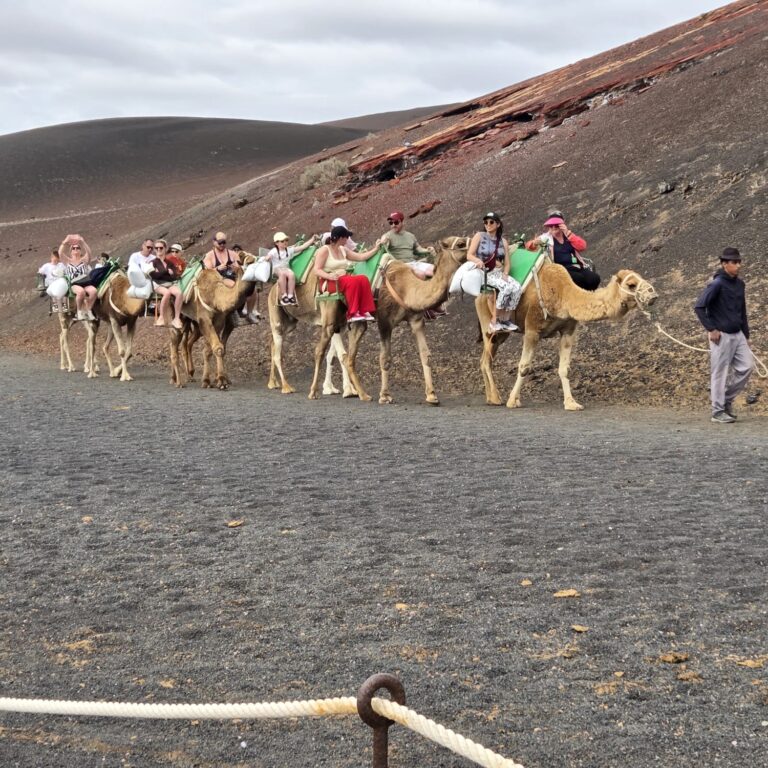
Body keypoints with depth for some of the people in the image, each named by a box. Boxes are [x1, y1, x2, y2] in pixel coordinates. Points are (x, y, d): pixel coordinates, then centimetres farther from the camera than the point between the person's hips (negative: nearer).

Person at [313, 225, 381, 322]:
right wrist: (329, 276, -30)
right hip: (329, 282, -7)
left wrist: (375, 248, 18)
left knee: (363, 279, -21)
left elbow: (361, 257, 18)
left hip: (343, 278, 7)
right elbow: (317, 270, -13)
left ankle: (364, 311, -25)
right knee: (353, 281, -33)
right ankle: (352, 314, -32)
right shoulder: (324, 250, -6)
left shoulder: (343, 250, 16)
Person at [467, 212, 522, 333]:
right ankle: (494, 320, -22)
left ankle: (506, 319, -14)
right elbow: (469, 255, -4)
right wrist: (478, 261, -25)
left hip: (499, 272, 5)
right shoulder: (479, 236, 1)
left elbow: (506, 263, 10)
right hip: (484, 272, -5)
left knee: (517, 287, -24)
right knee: (506, 287, -32)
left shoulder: (503, 241, 11)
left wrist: (505, 275, -10)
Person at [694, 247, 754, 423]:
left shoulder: (739, 284, 9)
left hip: (737, 334, 7)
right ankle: (718, 412, 7)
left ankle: (727, 398, 19)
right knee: (720, 373, -1)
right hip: (722, 336, -7)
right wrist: (711, 329, -16)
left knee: (747, 366, 2)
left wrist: (746, 335, 17)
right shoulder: (717, 284, -13)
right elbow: (699, 307, -16)